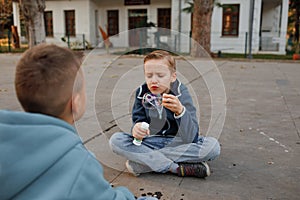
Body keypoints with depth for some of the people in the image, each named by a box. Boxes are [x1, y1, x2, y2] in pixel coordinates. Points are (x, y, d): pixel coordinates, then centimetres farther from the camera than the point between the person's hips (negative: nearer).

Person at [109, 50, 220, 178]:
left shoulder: (181, 94, -15)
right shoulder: (142, 93, -5)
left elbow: (189, 138, -23)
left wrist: (180, 111, -41)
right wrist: (137, 129, -31)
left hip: (177, 144, -1)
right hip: (150, 143, 2)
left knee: (213, 146, -28)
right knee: (115, 140, -22)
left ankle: (141, 162, -24)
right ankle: (177, 168, -24)